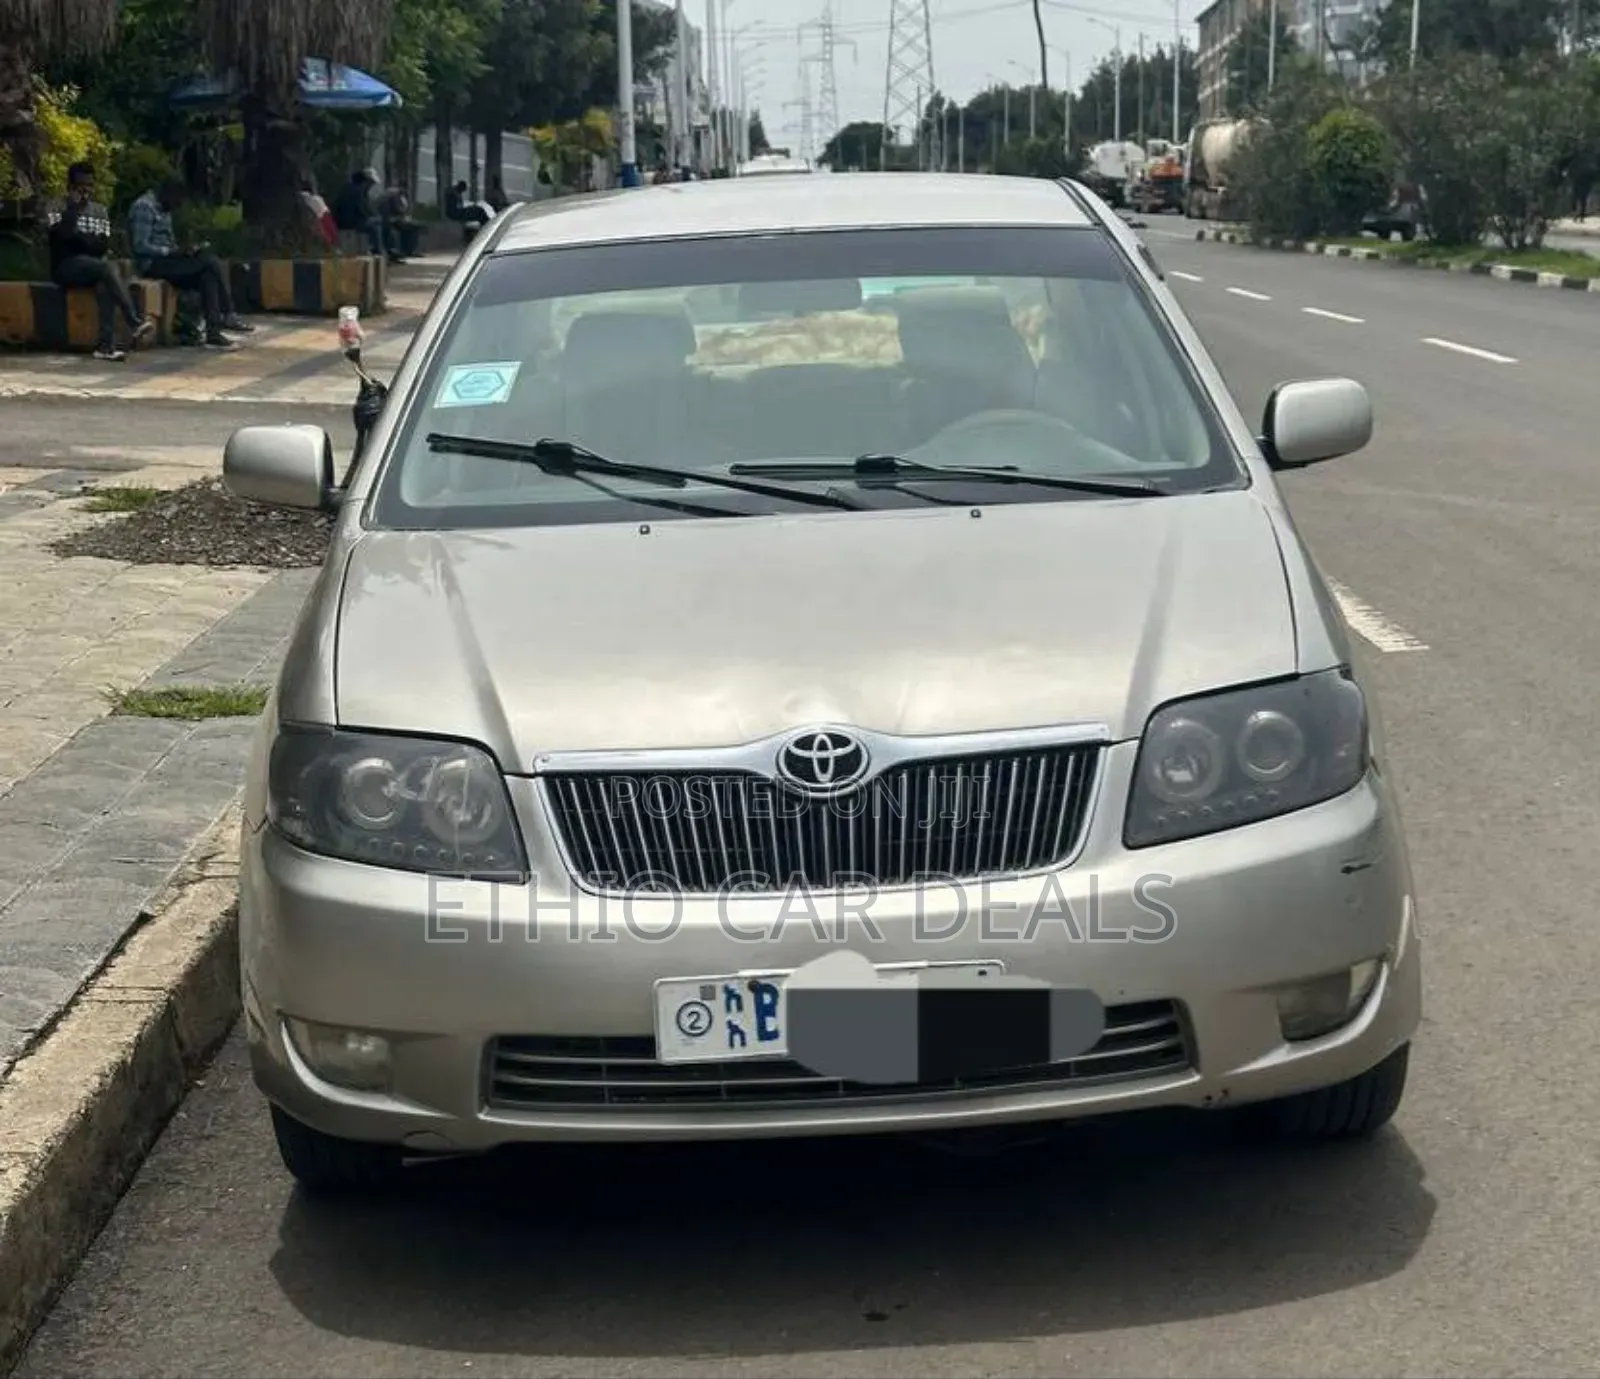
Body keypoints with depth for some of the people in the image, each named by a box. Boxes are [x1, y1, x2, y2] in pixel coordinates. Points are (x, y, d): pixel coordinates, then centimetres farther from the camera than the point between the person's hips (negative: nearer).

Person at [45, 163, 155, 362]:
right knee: (107, 268, -32)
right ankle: (135, 322, -40)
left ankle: (106, 344, -40)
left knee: (105, 280, -33)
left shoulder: (100, 210, 17)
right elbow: (62, 235, -16)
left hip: (92, 267, 4)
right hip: (65, 266, -4)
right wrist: (73, 206, -12)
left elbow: (103, 245, 5)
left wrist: (78, 237, -8)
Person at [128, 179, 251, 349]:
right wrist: (175, 251, -22)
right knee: (211, 263, -19)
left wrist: (182, 249, -1)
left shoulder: (163, 209, 18)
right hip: (152, 263, -9)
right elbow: (140, 246, -20)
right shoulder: (144, 207, -12)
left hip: (165, 259, 9)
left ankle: (213, 333, -19)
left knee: (208, 276, -13)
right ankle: (228, 316, -11)